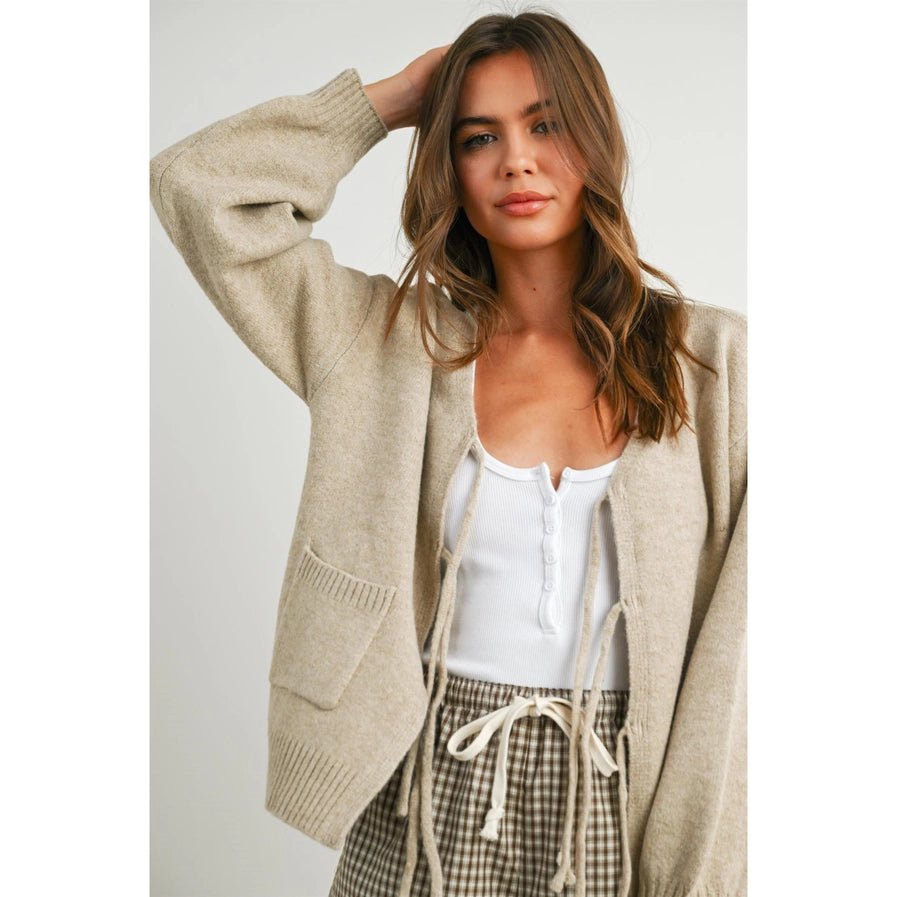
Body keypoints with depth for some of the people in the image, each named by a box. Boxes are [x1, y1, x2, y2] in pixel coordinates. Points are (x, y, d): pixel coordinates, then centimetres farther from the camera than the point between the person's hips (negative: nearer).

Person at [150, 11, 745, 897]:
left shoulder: (710, 358, -4)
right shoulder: (394, 341, -1)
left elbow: (736, 643, -4)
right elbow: (195, 185, -4)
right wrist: (391, 99, -1)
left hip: (624, 814, 0)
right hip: (434, 804, 1)